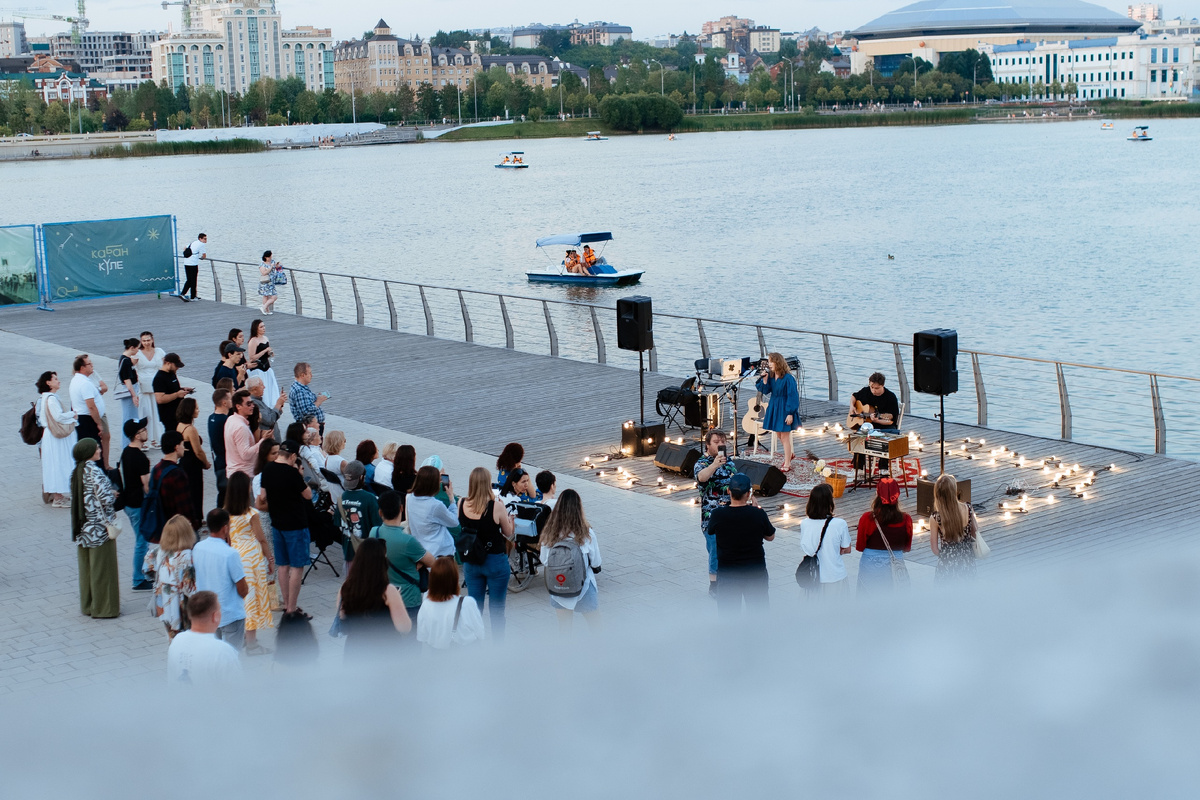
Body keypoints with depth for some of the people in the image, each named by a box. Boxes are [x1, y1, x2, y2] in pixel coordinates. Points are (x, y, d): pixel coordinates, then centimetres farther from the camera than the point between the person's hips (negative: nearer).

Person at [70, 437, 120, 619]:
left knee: (86, 566, 16)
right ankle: (103, 609, 8)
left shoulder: (76, 472, 6)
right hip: (99, 526, -8)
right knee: (102, 567, 2)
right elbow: (106, 498, -25)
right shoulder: (93, 471, -19)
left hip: (82, 527, 8)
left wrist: (109, 493, 10)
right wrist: (113, 494, -2)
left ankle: (88, 605, 24)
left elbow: (78, 497, 11)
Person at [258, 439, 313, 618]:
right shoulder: (291, 473, -20)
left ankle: (286, 605, 22)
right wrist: (300, 476, -1)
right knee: (297, 566, -1)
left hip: (277, 522, 8)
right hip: (295, 525, -8)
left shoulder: (267, 470, 1)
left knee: (283, 565, 16)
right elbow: (308, 495, -9)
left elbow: (263, 496, 10)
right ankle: (291, 609, -1)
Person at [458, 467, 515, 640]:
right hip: (495, 561, -4)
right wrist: (508, 517, 9)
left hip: (470, 562, 4)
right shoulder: (497, 507, -19)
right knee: (496, 608, 8)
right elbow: (509, 534, -6)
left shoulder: (462, 505, -9)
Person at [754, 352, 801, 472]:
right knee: (779, 435, 18)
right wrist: (764, 379, -15)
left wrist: (790, 413, -21)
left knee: (784, 436, -1)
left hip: (785, 408, -7)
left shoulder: (788, 378, -19)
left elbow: (792, 396, -19)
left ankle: (787, 464, 8)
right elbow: (765, 391, 0)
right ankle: (790, 453, 41)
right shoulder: (770, 376, 1)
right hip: (774, 407, 7)